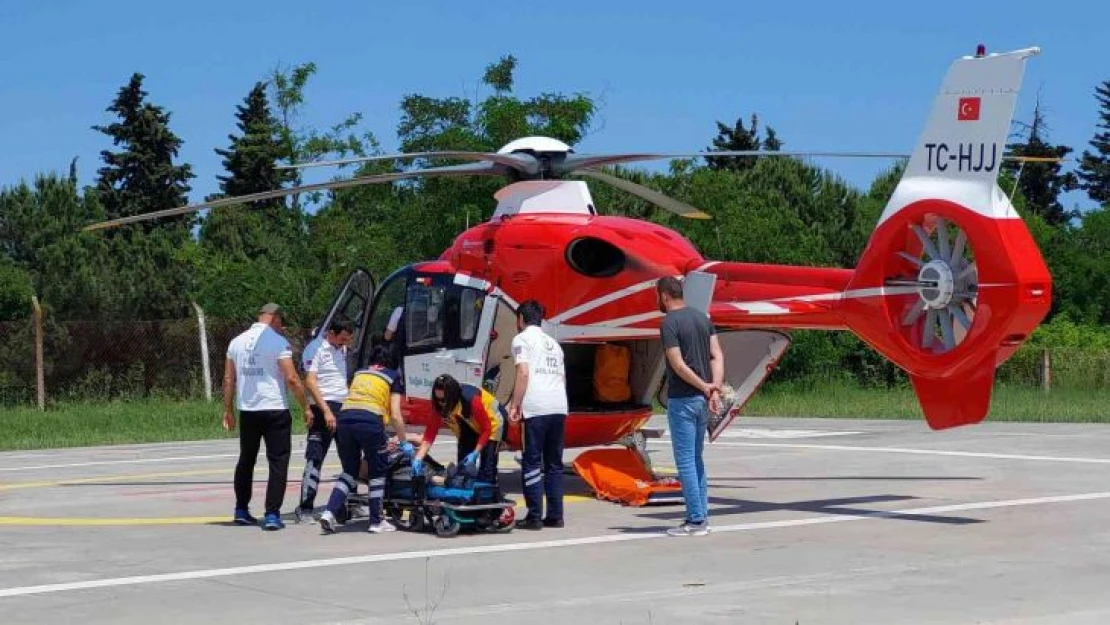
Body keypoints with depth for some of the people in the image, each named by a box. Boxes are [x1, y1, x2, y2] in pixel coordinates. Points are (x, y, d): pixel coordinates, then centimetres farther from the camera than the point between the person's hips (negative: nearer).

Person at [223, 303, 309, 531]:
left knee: (246, 460, 19)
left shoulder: (237, 341, 8)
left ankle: (241, 511, 23)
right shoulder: (278, 342, -9)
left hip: (247, 411, 5)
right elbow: (291, 379, -14)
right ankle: (272, 514, -7)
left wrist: (228, 410, 16)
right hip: (275, 410, -5)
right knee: (278, 462, 0)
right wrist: (305, 407, -6)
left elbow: (228, 379, 10)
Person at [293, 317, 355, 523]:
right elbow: (310, 382, -16)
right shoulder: (315, 349, -9)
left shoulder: (341, 349, 16)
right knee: (315, 457, -10)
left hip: (343, 406, 8)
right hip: (323, 407, -8)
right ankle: (305, 507, -10)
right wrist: (326, 411, -23)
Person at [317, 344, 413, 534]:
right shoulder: (393, 376, 18)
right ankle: (376, 522, 16)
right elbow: (395, 415, 11)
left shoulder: (359, 374, 29)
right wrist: (404, 442, 21)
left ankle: (329, 512, 3)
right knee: (377, 472, 14)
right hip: (370, 420, -4)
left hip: (344, 419, 4)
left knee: (349, 470, 19)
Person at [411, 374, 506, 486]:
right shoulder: (440, 406, -22)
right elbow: (430, 433, -20)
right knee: (463, 465, 2)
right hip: (471, 425, 6)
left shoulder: (471, 400, -38)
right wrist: (418, 459, -31)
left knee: (487, 468, -14)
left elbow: (487, 429, -29)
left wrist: (475, 454, -34)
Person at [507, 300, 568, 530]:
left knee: (532, 463, -2)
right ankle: (555, 515, 10)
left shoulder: (522, 339, 4)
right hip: (559, 407, 6)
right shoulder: (553, 343, 25)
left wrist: (515, 405, -6)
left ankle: (534, 517, -5)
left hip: (536, 409, -6)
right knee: (554, 463, 12)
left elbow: (523, 373, -8)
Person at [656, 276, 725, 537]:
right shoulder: (702, 317, 11)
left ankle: (696, 520, -4)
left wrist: (704, 387, -9)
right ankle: (701, 515, 17)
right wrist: (715, 389, -5)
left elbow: (678, 365, -18)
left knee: (686, 461, -3)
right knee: (696, 459, 15)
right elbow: (717, 355, 4)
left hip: (682, 399, -8)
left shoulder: (669, 323, -13)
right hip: (702, 399, 8)